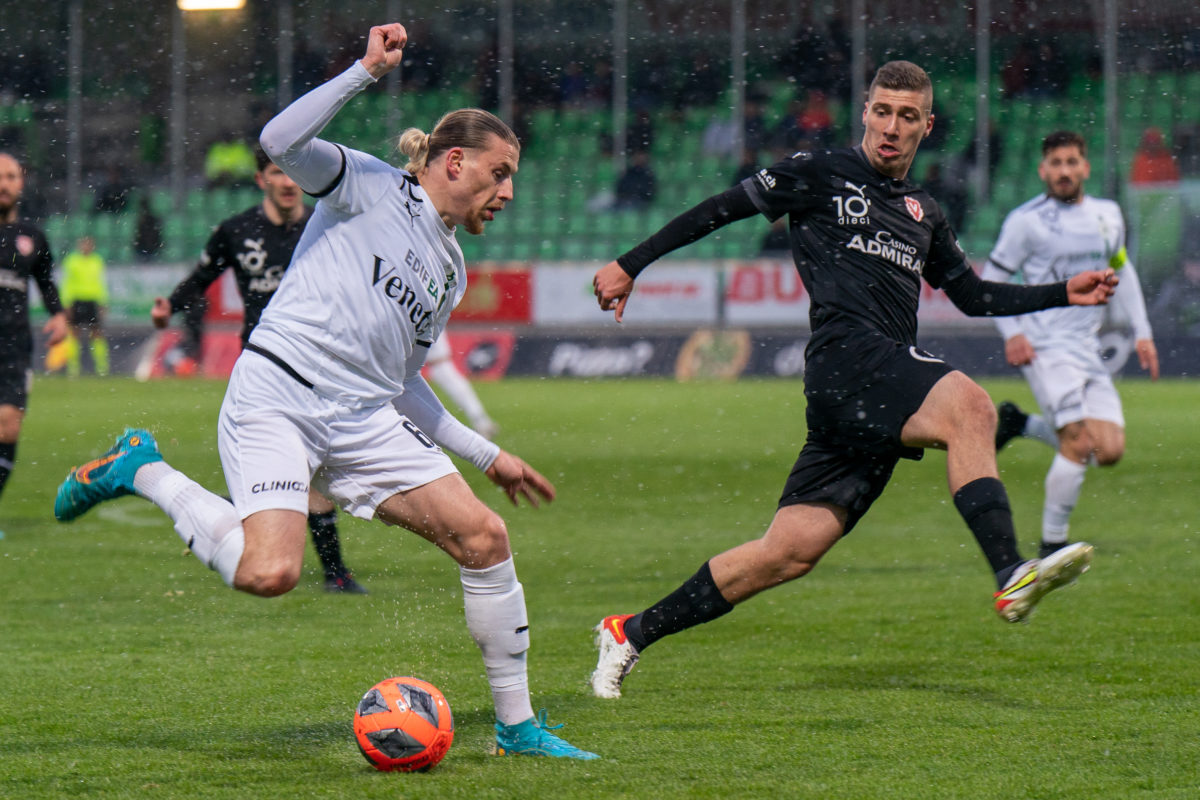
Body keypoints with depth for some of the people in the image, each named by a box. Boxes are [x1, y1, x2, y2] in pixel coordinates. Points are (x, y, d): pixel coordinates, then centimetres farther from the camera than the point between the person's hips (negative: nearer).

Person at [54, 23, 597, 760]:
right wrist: (367, 72, -16)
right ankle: (144, 473, 1)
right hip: (276, 400, -7)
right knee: (269, 573, -26)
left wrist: (489, 456, 28)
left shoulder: (452, 271, 23)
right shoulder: (374, 187, 2)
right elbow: (281, 143, -15)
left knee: (485, 537, -6)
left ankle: (517, 725, 6)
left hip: (365, 422, 8)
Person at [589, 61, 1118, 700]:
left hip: (887, 393, 7)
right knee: (967, 404, -33)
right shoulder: (820, 176, 7)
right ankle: (1011, 579, -46)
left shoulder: (923, 214, 26)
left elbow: (973, 297, 32)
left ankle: (633, 633, 9)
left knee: (790, 552, -1)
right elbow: (721, 210, 12)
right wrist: (630, 265, 10)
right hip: (846, 355, -6)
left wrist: (1065, 293, 22)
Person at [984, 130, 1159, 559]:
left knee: (1110, 451, -4)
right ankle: (1052, 545, -4)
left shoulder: (1107, 215, 11)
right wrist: (1011, 333, -12)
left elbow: (1122, 273, 24)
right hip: (1046, 347, -6)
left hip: (1089, 348, 6)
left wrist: (1141, 332, 17)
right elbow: (991, 280, 0)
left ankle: (1020, 424, 18)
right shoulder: (1026, 220, -5)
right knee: (1078, 443, -18)